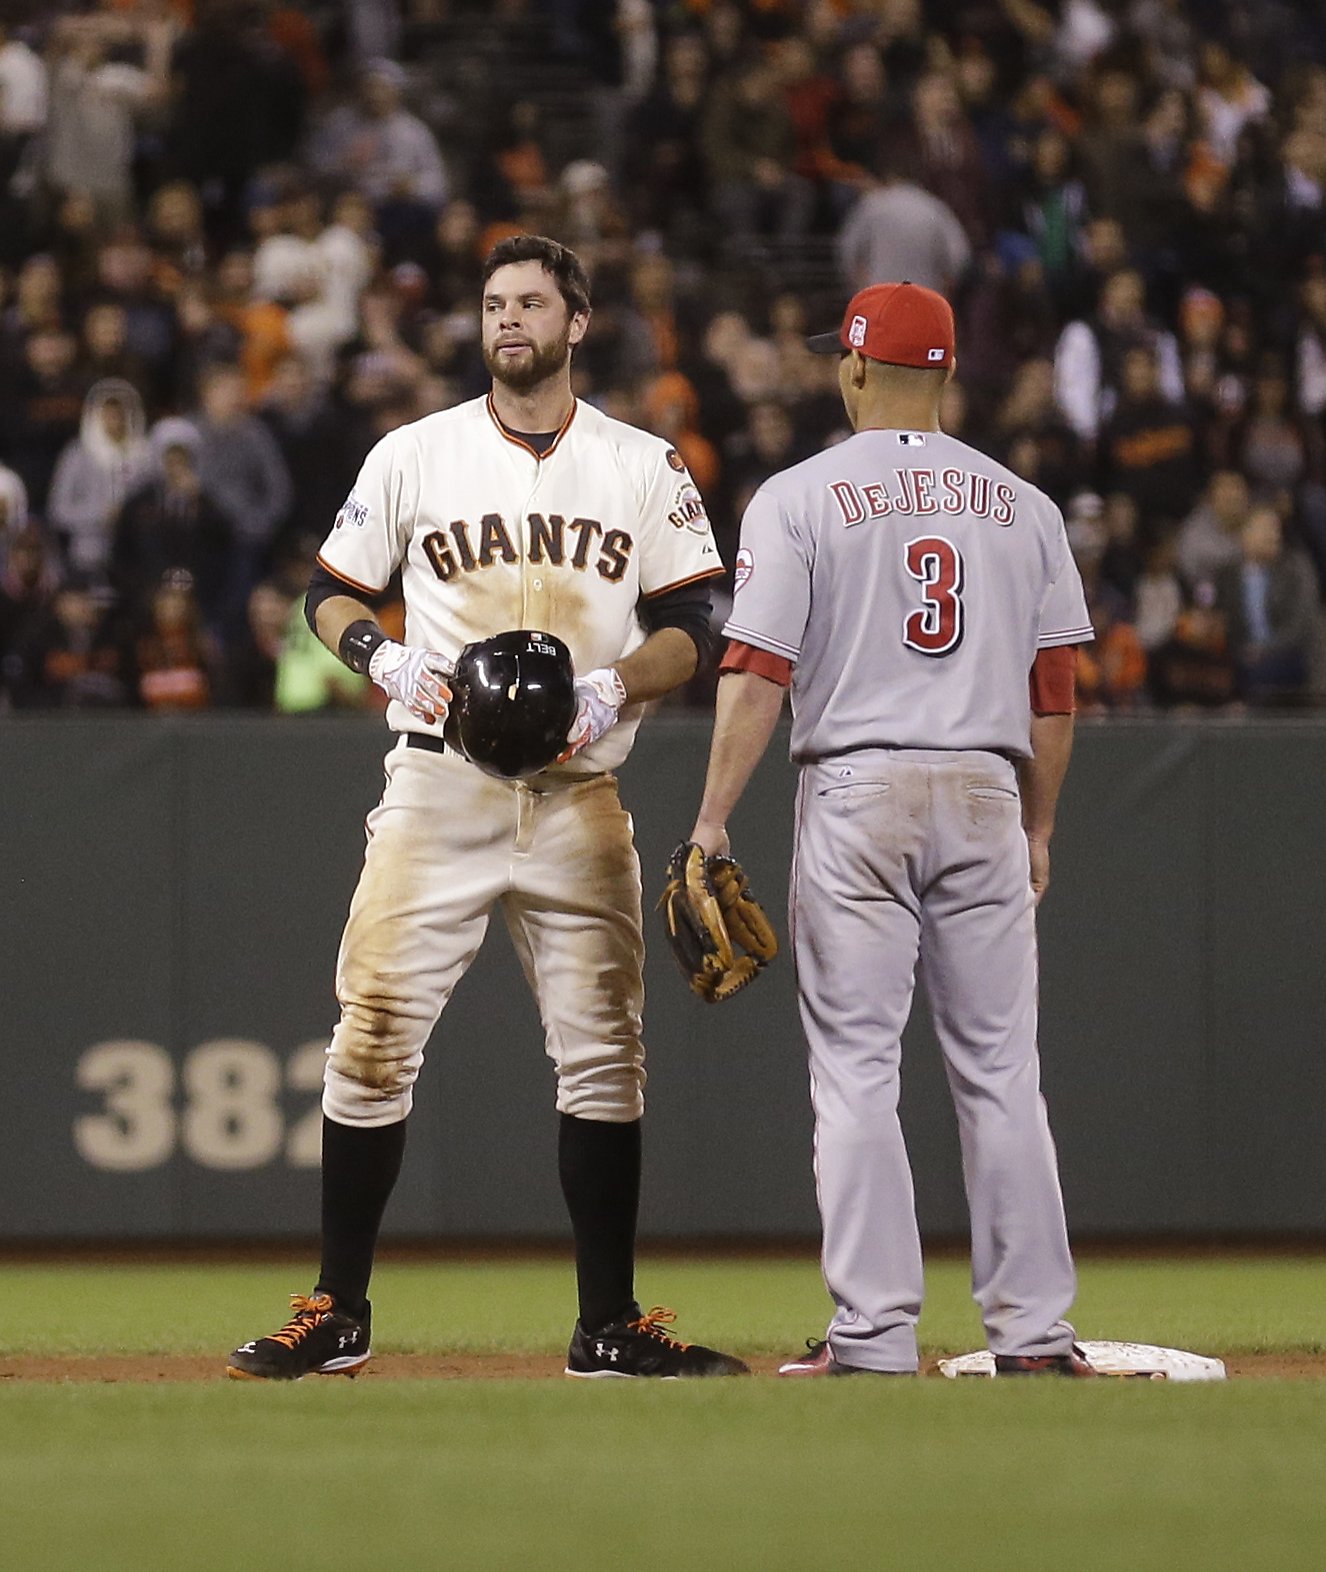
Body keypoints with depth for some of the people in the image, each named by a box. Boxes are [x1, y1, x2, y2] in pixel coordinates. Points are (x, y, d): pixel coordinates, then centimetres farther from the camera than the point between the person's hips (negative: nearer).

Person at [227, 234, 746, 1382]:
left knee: (603, 1054, -1)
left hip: (579, 795, 1)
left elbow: (689, 629, 6)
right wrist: (387, 659, -8)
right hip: (439, 784, -1)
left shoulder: (645, 468, 8)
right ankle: (338, 1316, 0)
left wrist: (615, 687, -12)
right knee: (375, 1036, -8)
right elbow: (332, 593, 12)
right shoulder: (416, 456, 8)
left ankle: (610, 1324, 7)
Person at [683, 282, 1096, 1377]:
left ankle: (874, 1337, -5)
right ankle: (1035, 1334, 4)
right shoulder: (1023, 506, 9)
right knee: (999, 1071, 6)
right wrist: (1038, 828, 20)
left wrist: (712, 823, -7)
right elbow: (1053, 693, 10)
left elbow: (757, 675, -9)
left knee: (857, 1071, -1)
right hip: (986, 795, 3)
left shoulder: (799, 499, -2)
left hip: (855, 794, -3)